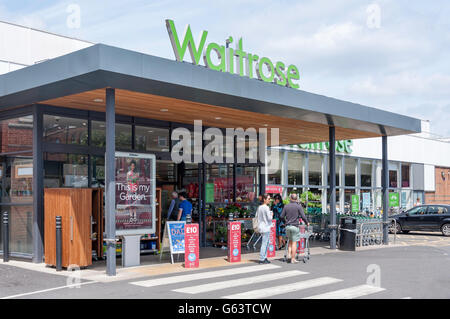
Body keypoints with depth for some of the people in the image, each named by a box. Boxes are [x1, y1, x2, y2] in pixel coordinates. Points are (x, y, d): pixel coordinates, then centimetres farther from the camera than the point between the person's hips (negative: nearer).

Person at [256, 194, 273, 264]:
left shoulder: (259, 207, 10)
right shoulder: (266, 208, -15)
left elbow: (256, 216, 17)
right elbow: (269, 218, -17)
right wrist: (271, 215, 1)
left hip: (261, 227, 9)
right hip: (266, 227, -9)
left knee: (265, 243, 16)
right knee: (264, 244, -4)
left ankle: (264, 258, 20)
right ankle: (262, 259, -2)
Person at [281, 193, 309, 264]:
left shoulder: (286, 206, 5)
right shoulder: (298, 206, -5)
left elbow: (282, 216, 7)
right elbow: (303, 216, -9)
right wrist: (307, 223, 9)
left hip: (287, 226, 4)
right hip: (295, 226, -4)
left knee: (290, 241, 21)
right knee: (294, 242, 0)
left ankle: (289, 254, 8)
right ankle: (293, 259, 1)